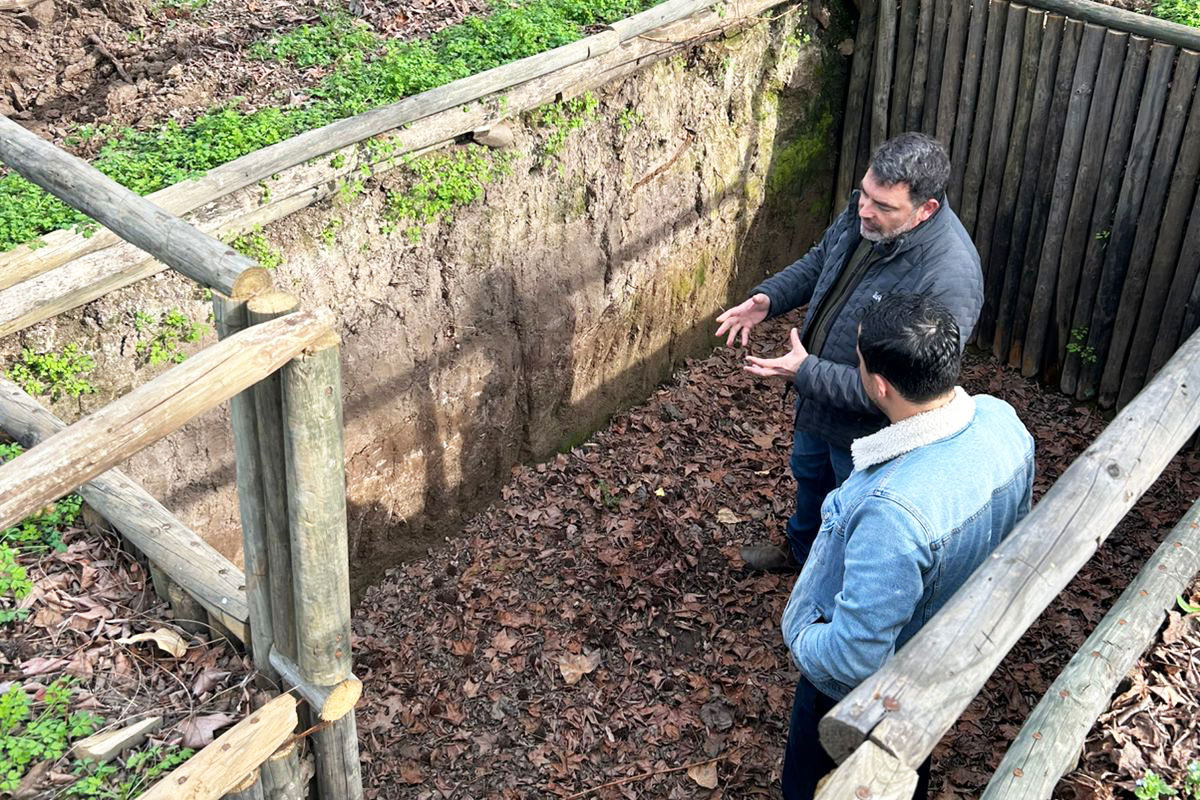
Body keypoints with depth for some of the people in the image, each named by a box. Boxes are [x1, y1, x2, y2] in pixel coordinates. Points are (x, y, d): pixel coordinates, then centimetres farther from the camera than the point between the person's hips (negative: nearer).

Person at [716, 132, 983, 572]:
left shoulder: (950, 279, -40)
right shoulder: (866, 210, -16)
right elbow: (820, 260, 6)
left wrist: (808, 374, -33)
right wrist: (768, 297, -11)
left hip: (870, 426, -8)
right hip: (818, 402, 8)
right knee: (809, 472, 34)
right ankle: (801, 550, 63)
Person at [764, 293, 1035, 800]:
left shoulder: (893, 510, -46)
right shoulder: (1002, 421, -20)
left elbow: (854, 657, -37)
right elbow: (1010, 529, 1)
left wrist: (800, 638, -16)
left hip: (867, 688, -7)